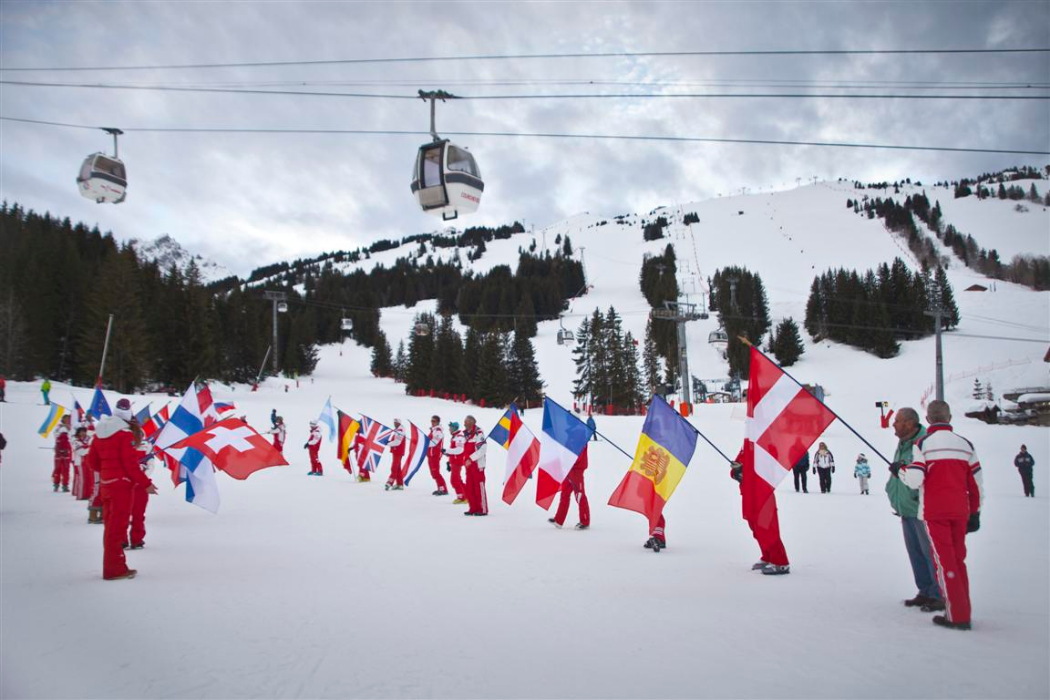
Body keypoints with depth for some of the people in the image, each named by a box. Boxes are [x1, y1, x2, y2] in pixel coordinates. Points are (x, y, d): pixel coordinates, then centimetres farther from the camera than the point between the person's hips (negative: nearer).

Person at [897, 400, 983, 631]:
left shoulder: (923, 443, -7)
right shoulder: (965, 444, 7)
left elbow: (914, 480, -15)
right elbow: (976, 483, 10)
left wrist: (900, 469, 6)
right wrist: (975, 513, 18)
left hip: (935, 512, -4)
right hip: (960, 511, 4)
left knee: (944, 562, 0)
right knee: (958, 560, 14)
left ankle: (956, 616, 0)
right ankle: (963, 612, 18)